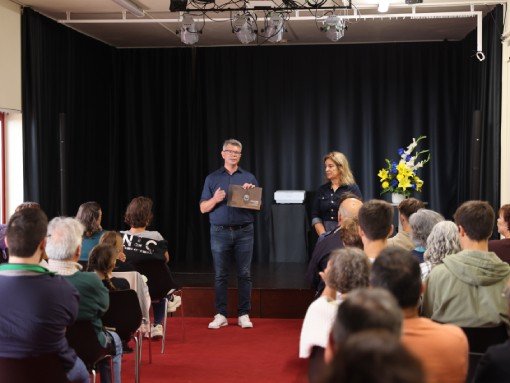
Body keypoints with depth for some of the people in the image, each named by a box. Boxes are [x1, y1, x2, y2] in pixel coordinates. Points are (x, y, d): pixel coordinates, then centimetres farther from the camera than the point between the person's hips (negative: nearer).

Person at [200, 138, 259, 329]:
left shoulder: (249, 178, 10)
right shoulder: (212, 178, 9)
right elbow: (203, 208, 5)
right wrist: (215, 199, -14)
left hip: (244, 232, 0)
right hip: (220, 232, 0)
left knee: (244, 275, 0)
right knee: (220, 276, 2)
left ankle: (244, 314, 6)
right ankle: (220, 315, 9)